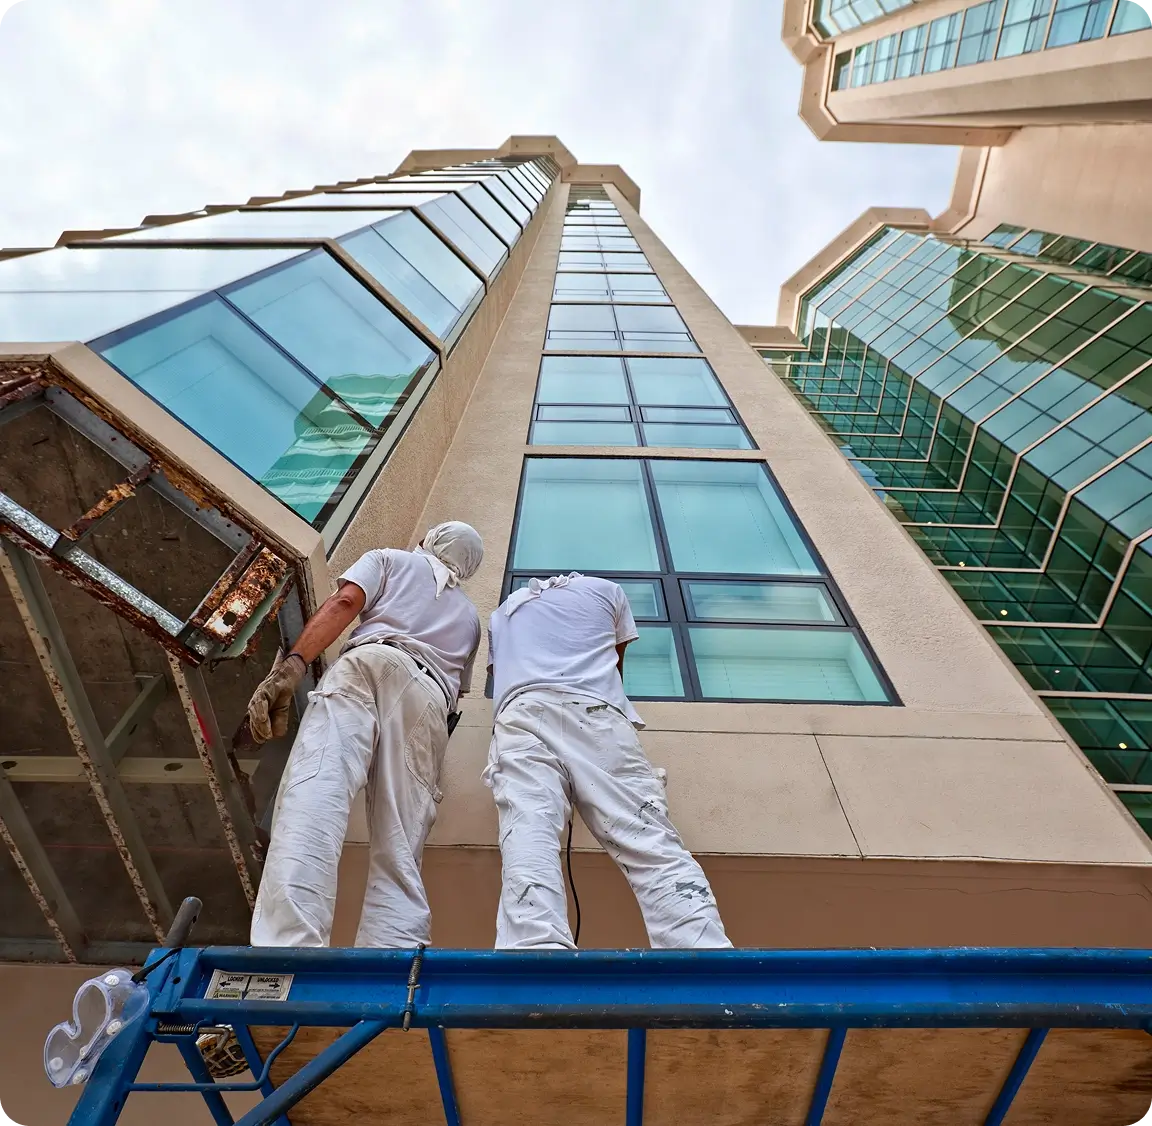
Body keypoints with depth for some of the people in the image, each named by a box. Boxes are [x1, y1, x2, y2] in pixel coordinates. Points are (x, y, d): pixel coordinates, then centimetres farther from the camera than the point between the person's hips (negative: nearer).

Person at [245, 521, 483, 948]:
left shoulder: (389, 558, 30)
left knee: (313, 792, -24)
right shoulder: (469, 615, 40)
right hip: (431, 697, 3)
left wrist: (291, 665, -3)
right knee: (399, 856, -4)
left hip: (369, 663, -3)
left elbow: (344, 602, 9)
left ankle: (287, 948, -45)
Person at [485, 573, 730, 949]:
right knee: (652, 843, -12)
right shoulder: (606, 589, 33)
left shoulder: (503, 611, 37)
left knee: (528, 846, -19)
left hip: (522, 716, 1)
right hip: (596, 712, 0)